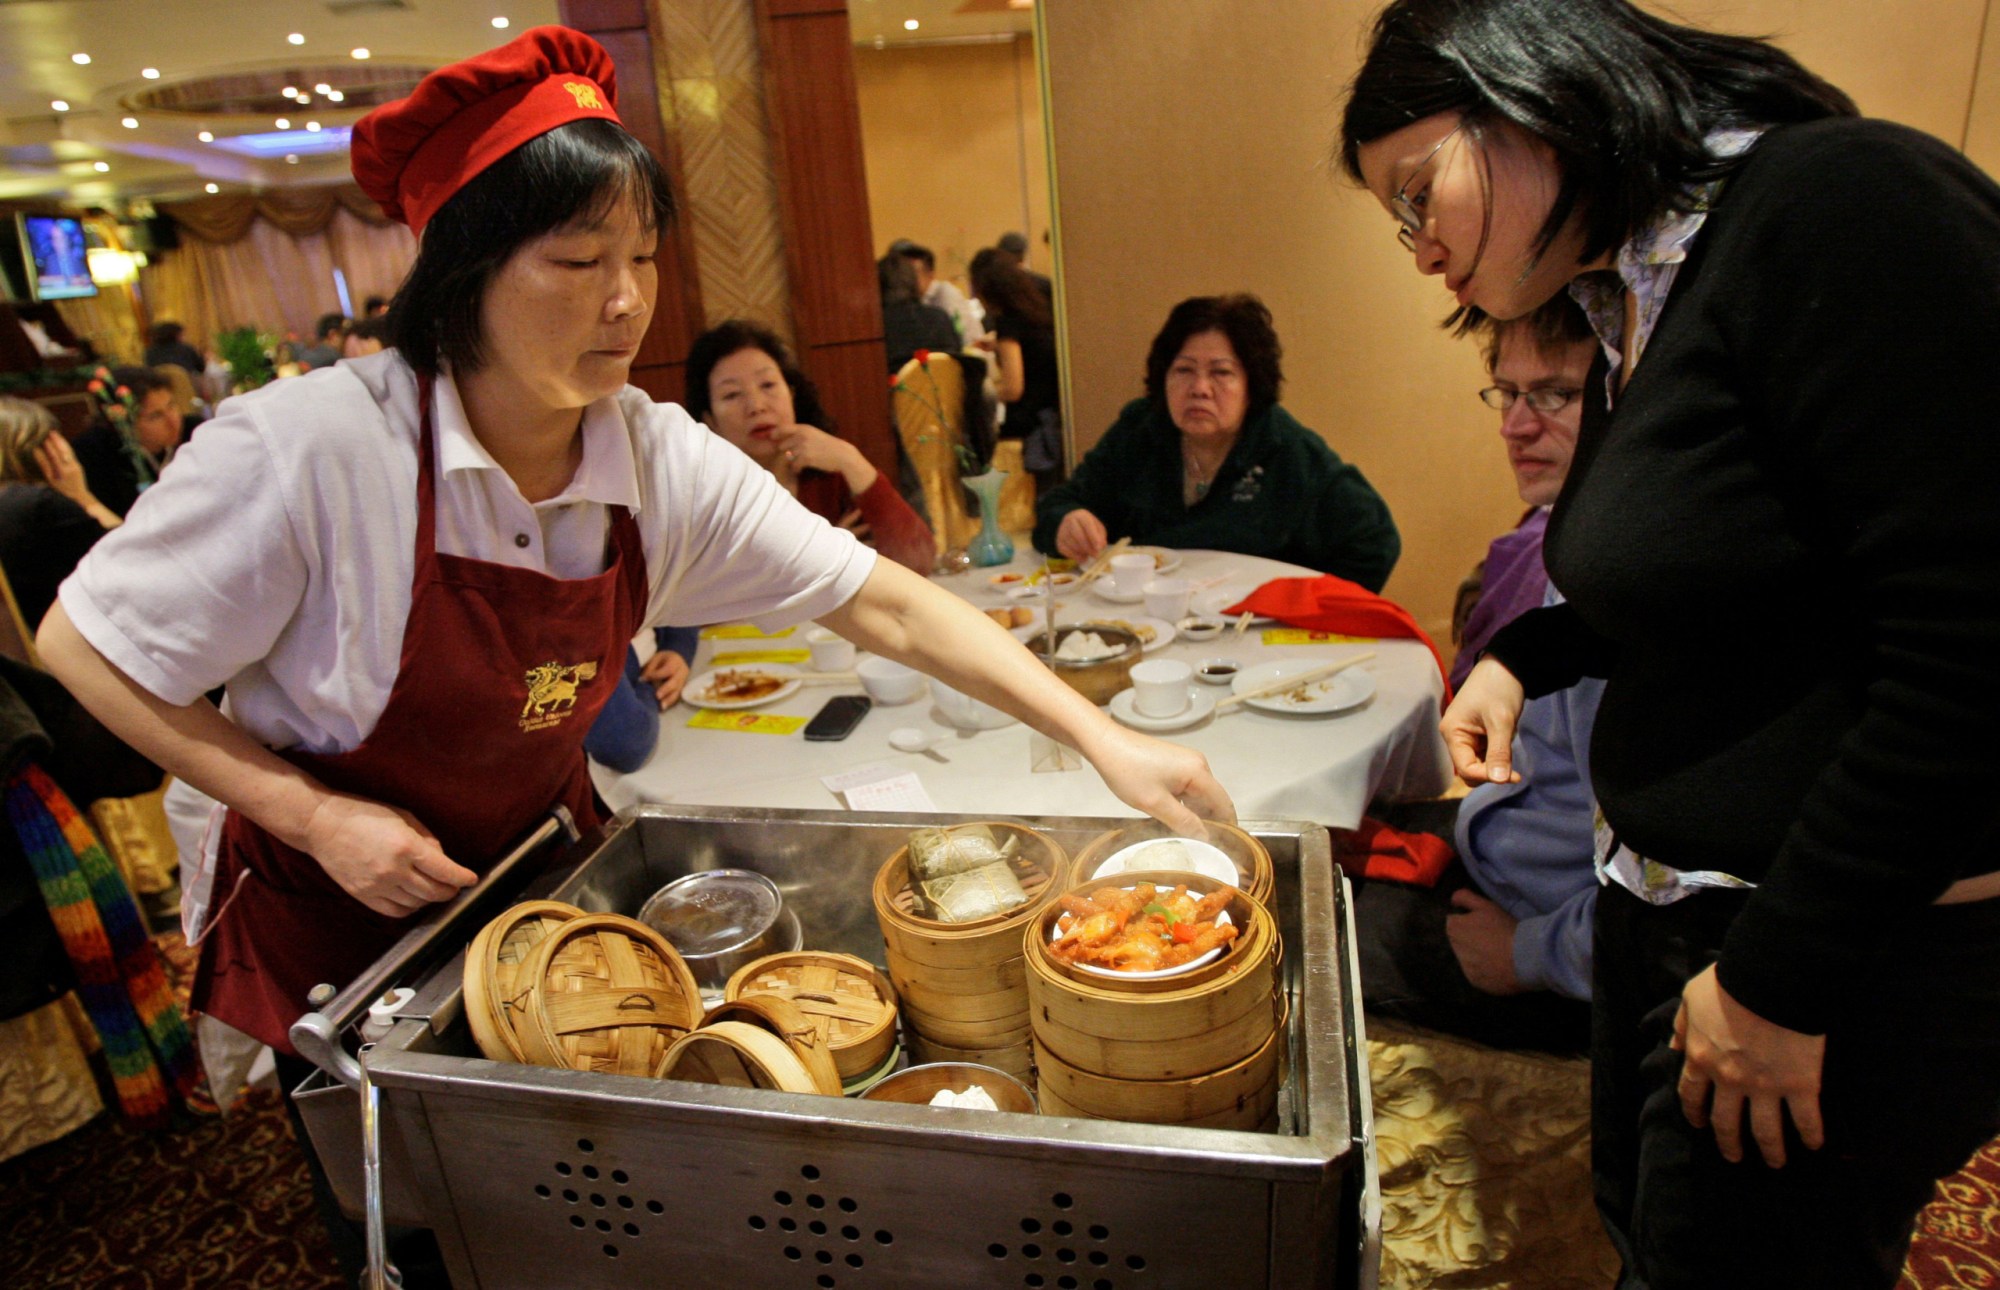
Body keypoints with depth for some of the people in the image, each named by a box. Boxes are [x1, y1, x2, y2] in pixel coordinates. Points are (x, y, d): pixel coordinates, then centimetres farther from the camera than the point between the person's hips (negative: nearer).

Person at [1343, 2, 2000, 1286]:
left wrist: (1783, 979, -19)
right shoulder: (1639, 309, 8)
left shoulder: (1841, 206, -20)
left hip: (1857, 942, -8)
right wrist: (1523, 656, 5)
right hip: (1675, 894, 8)